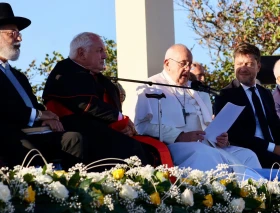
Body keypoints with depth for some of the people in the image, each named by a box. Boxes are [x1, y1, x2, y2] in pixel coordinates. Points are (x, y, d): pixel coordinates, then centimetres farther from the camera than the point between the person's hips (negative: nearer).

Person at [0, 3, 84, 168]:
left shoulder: (18, 76, 33)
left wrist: (47, 119, 1)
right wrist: (37, 114, -4)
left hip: (33, 133, 9)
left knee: (74, 138, -18)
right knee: (29, 152, -39)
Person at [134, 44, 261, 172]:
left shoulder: (197, 90, 28)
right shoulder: (151, 88, 4)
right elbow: (144, 125, -11)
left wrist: (219, 138, 3)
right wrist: (180, 136, -20)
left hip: (206, 145, 7)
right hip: (174, 146, -7)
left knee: (247, 155, -14)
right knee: (205, 155, -38)